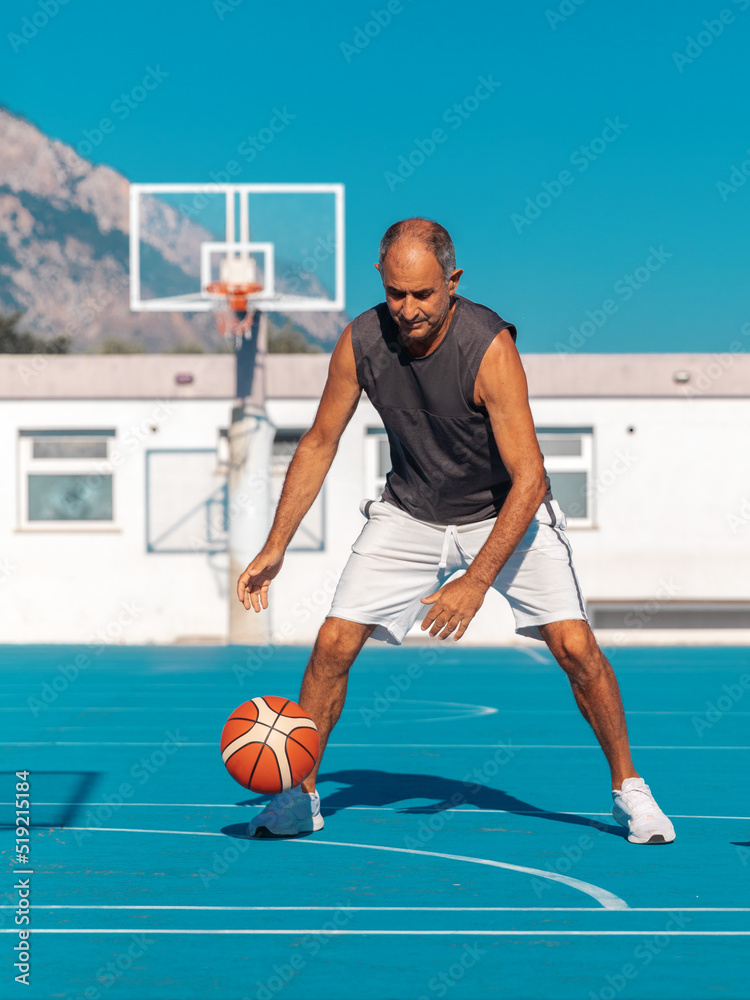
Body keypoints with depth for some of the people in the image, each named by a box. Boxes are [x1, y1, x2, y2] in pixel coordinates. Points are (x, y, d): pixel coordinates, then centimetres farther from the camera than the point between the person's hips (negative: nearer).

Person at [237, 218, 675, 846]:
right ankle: (300, 798, 10)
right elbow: (319, 443, -1)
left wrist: (476, 582, -34)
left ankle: (627, 788, 6)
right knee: (333, 643, -8)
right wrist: (275, 548, -5)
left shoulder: (488, 346, -30)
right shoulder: (361, 341, -17)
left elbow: (530, 480, -29)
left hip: (506, 512, -3)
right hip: (409, 513, 3)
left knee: (575, 647, -15)